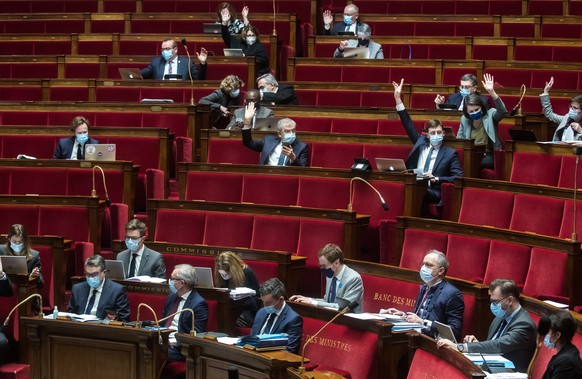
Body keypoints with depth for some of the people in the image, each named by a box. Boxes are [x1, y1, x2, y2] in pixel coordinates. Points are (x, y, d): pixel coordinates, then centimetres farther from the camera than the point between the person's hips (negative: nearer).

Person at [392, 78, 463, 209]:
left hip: (432, 192, -3)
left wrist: (436, 179, -9)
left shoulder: (450, 153, 10)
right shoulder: (421, 143, 20)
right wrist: (398, 100, 17)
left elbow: (458, 177, 3)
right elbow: (408, 125, 21)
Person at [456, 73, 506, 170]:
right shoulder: (464, 119, 10)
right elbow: (459, 140, 16)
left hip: (488, 156, -4)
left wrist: (492, 92, -36)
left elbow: (502, 111, -23)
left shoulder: (490, 115, -1)